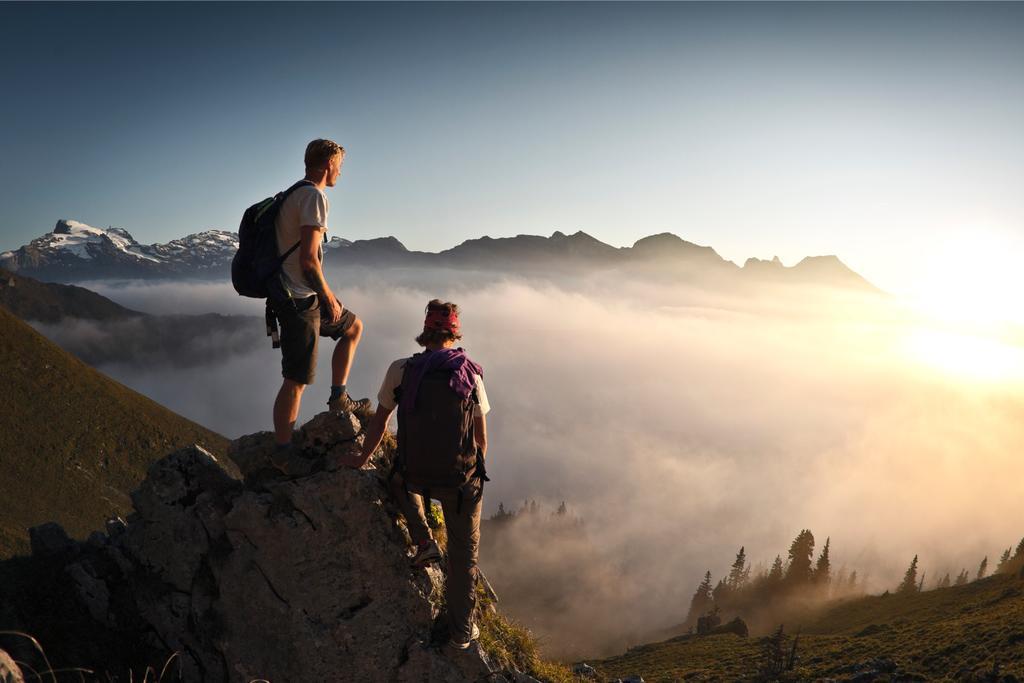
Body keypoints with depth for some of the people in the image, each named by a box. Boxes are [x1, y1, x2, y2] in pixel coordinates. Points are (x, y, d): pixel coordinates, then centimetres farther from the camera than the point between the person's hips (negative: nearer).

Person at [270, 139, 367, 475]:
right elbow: (308, 260, -24)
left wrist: (324, 295, 23)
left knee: (354, 326, 25)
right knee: (297, 380, -3)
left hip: (303, 297, 10)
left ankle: (338, 398, 26)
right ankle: (282, 452, 9)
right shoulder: (315, 197, -16)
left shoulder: (293, 195, 15)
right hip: (300, 300, -10)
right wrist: (329, 297, -11)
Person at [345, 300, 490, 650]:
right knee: (464, 554, 20)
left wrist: (361, 459, 22)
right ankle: (461, 630, 31)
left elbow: (378, 423, 4)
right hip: (461, 482, 0)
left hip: (416, 477, 0)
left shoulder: (401, 370, -5)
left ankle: (424, 542, 21)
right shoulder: (471, 374, -4)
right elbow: (481, 438, 1)